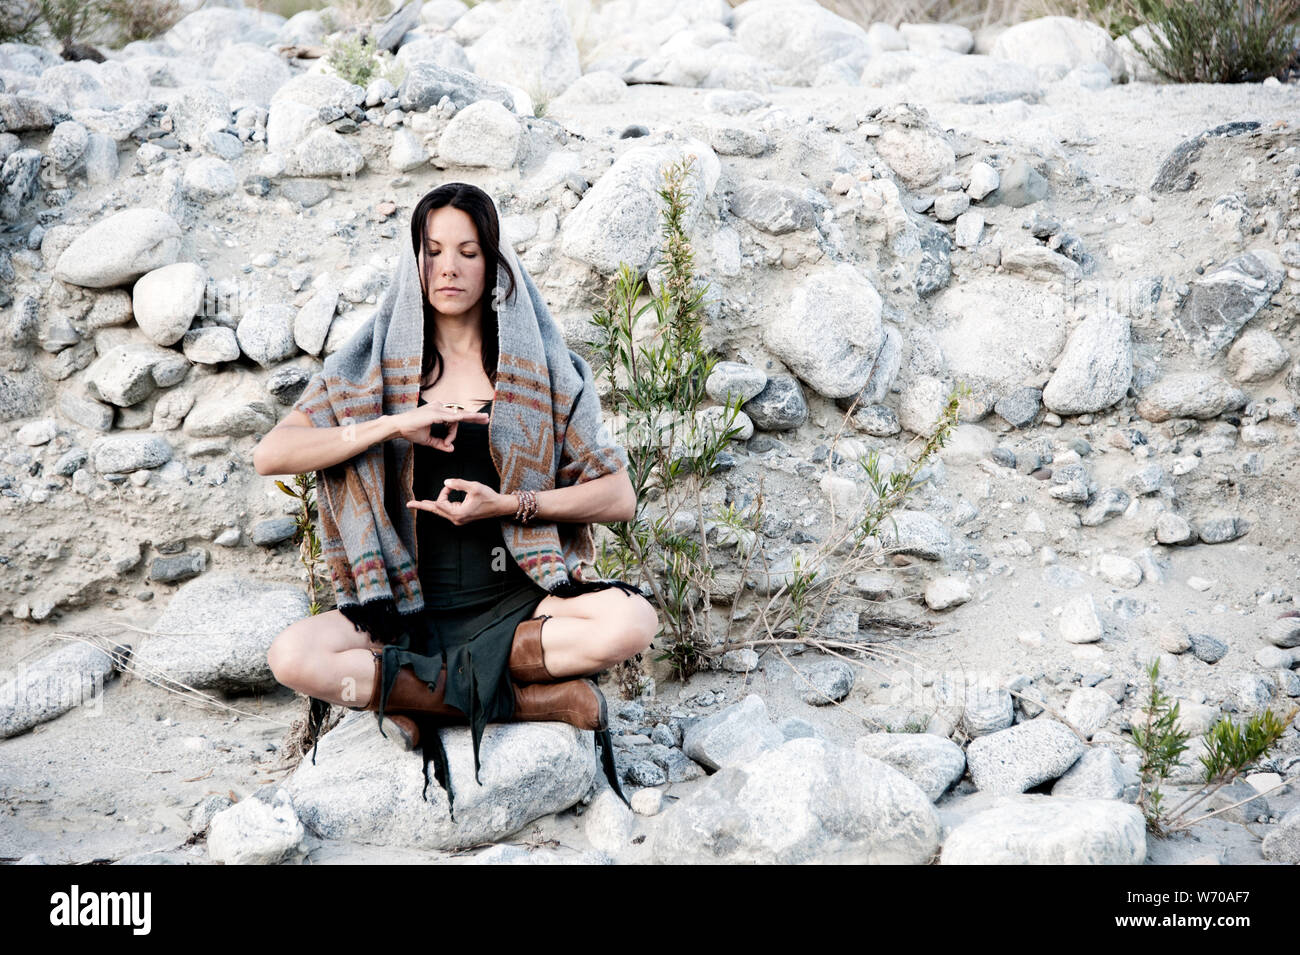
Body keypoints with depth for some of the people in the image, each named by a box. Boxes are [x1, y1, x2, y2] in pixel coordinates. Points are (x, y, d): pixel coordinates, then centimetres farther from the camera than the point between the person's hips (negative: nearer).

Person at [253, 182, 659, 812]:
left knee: (632, 620, -31)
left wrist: (509, 505, -13)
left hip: (513, 603, -1)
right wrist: (394, 424, -14)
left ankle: (417, 692, -19)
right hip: (410, 610, 1)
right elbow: (270, 454, -4)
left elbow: (618, 498, 1)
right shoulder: (378, 363, 7)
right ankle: (534, 697, -21)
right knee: (293, 655, -30)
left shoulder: (537, 364, 5)